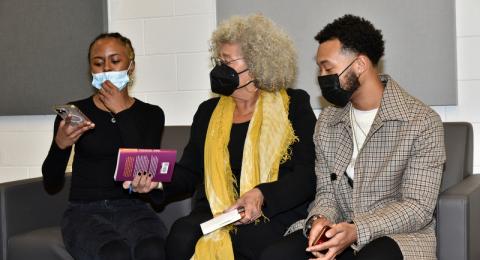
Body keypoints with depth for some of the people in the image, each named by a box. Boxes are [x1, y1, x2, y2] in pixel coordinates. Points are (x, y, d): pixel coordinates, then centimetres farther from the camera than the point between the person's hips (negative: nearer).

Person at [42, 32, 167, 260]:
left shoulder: (150, 114, 10)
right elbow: (51, 179, 3)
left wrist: (121, 113, -7)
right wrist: (60, 145, -18)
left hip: (131, 207, 1)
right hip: (84, 211, -1)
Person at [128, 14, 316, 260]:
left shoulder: (294, 104, 6)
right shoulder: (209, 111, 18)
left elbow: (307, 176, -3)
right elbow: (189, 171, 14)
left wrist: (261, 195, -20)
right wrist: (156, 181, -7)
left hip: (275, 215, -3)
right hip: (214, 212, 4)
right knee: (181, 235, -28)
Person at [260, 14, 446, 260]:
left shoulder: (423, 122, -9)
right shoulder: (327, 121, 8)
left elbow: (417, 208, -13)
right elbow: (326, 191, 10)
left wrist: (356, 231, -27)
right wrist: (319, 219, -15)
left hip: (401, 234, -4)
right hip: (338, 232, 4)